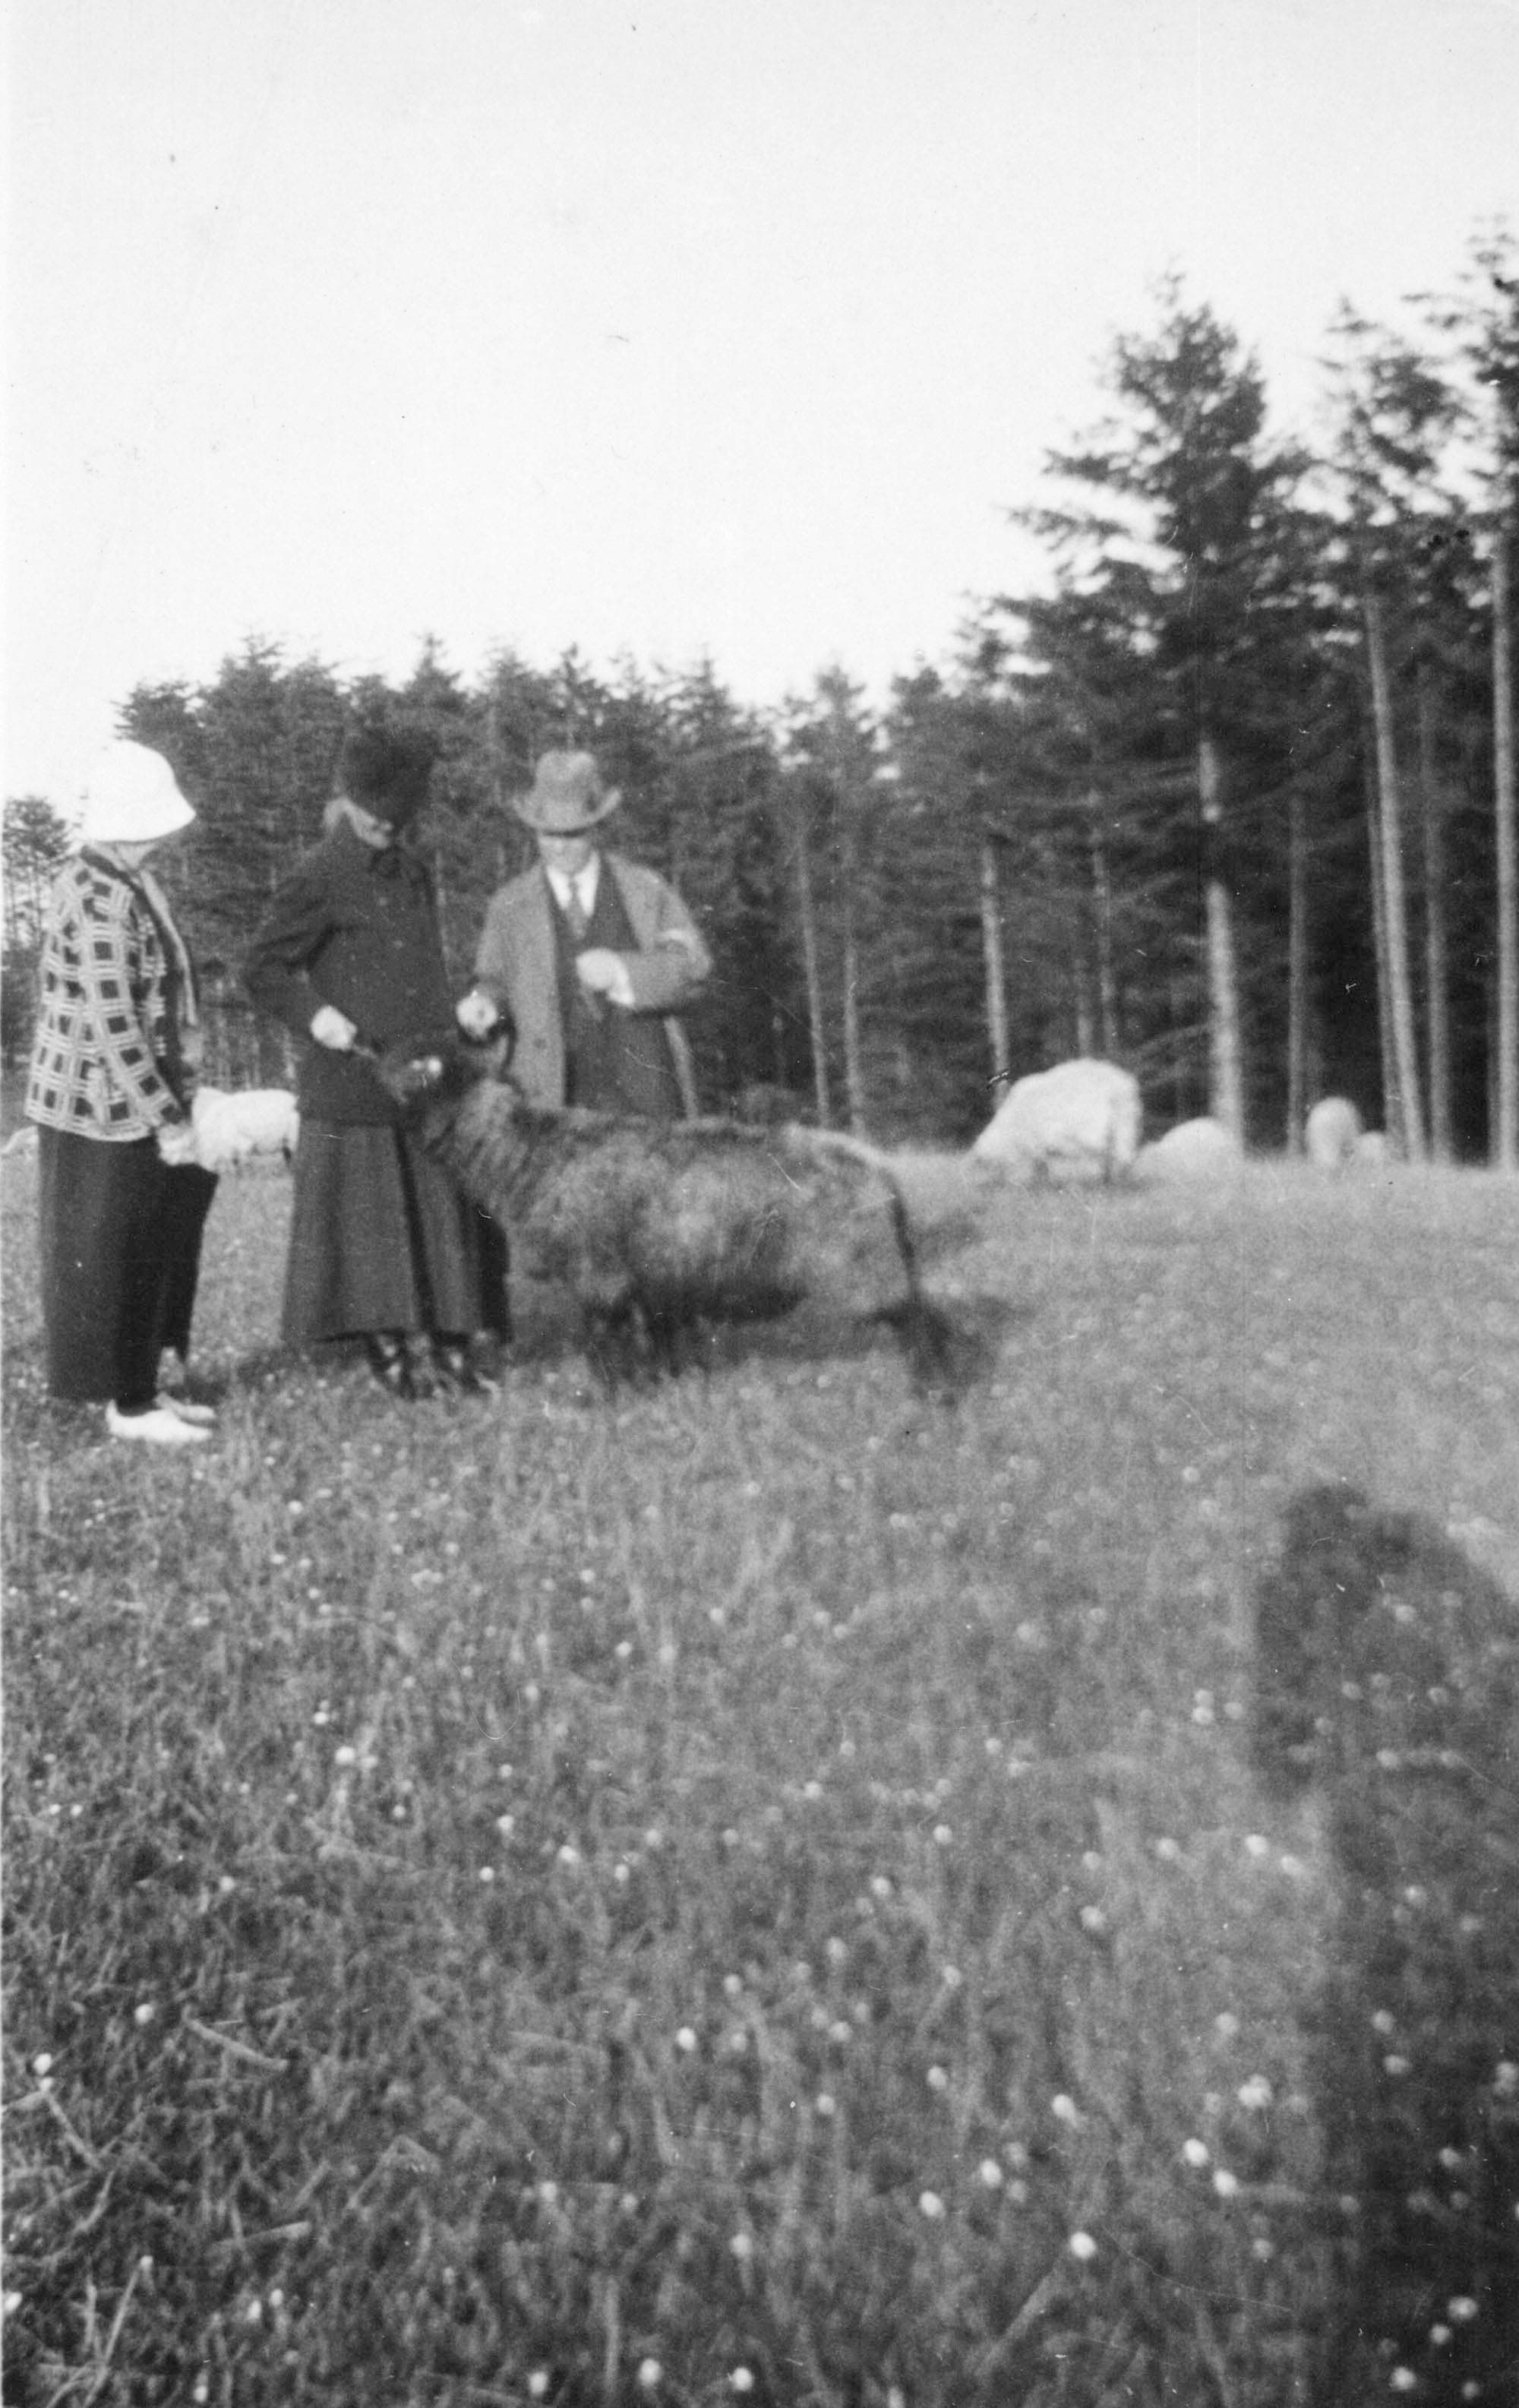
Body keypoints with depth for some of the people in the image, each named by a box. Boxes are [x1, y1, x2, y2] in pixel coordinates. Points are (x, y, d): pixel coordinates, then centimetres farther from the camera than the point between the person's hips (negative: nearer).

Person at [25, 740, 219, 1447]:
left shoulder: (117, 878, 7)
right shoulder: (103, 903, -23)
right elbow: (113, 1030, -24)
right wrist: (168, 1120, -20)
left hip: (128, 1100, 9)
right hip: (105, 1107, -9)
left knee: (152, 1249, 17)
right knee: (112, 1256, 3)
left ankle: (138, 1386, 30)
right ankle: (127, 1406, 16)